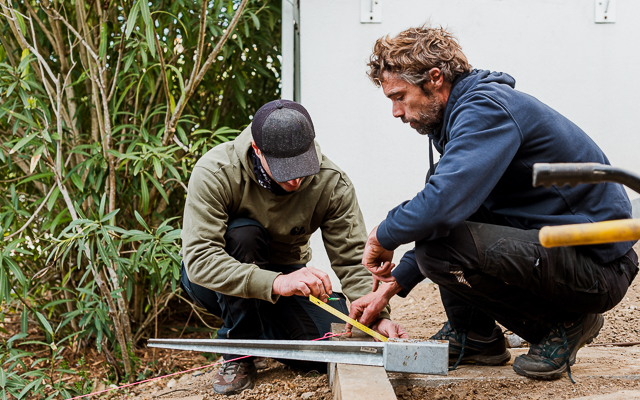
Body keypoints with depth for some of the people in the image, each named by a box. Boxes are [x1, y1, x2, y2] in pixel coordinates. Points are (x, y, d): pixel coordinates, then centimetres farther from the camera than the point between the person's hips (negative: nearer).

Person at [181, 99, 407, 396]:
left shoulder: (332, 184, -19)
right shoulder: (215, 173, -30)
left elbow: (353, 260, -19)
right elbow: (198, 259, -38)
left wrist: (378, 314, -38)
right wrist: (276, 283, -51)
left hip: (282, 273, 3)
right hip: (215, 282, -3)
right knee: (242, 233, -35)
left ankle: (262, 331, 13)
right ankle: (238, 353, -16)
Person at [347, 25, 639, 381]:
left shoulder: (485, 108, -19)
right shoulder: (469, 110, 13)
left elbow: (441, 207, -33)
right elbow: (445, 204, 21)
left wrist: (383, 237, -13)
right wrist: (393, 284, 14)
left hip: (596, 265, -10)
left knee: (439, 248, -26)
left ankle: (563, 322, -5)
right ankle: (474, 336, 14)